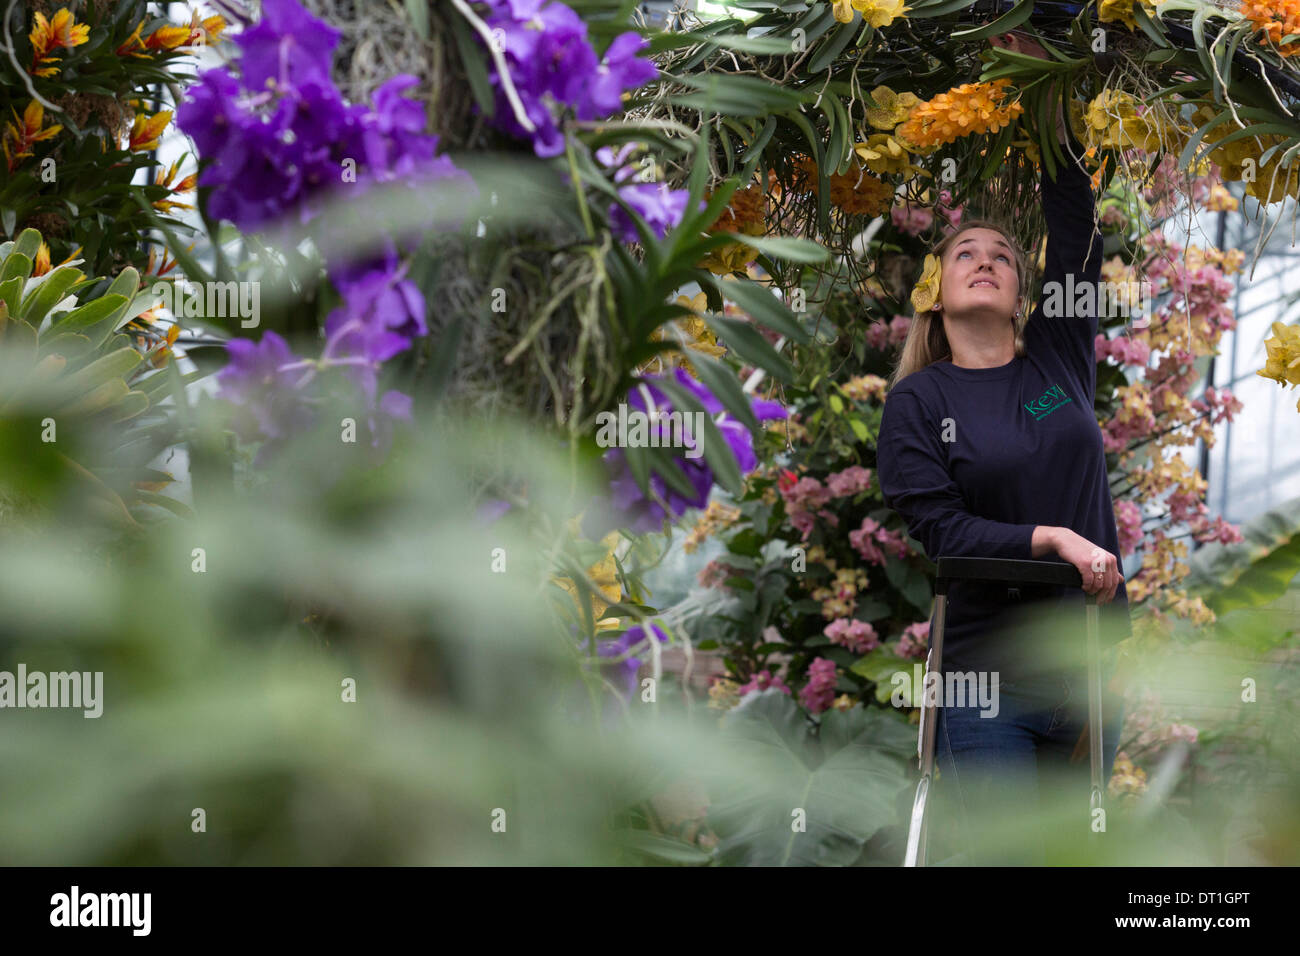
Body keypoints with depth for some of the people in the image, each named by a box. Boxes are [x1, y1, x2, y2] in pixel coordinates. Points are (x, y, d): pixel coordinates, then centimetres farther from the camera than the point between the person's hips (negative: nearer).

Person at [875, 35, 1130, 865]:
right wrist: (1050, 539, -18)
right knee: (1003, 855, -7)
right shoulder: (920, 401, 0)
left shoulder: (1058, 361, 9)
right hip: (988, 675, -4)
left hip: (1090, 661, 4)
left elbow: (1078, 237, 4)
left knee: (1072, 850, 9)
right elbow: (941, 530, -9)